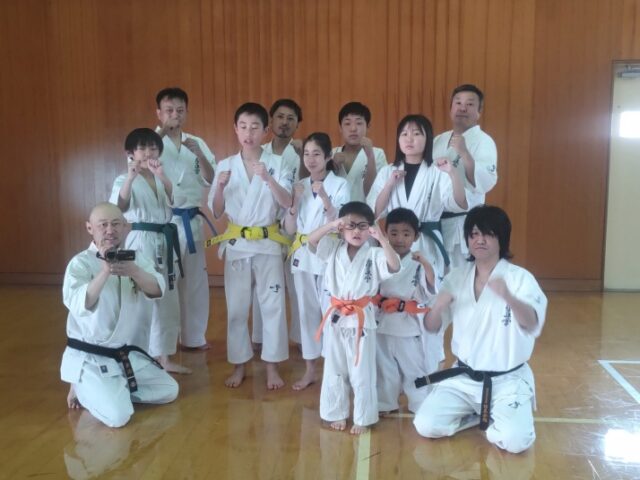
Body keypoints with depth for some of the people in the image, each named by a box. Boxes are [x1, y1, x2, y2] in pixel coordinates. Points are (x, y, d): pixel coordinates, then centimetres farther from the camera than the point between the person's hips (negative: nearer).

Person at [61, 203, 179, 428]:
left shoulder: (135, 258, 2)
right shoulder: (80, 263, -15)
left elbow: (157, 290, -15)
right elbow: (79, 306, -32)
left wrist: (134, 271, -34)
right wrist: (105, 270, -41)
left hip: (126, 353, 6)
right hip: (89, 358, -6)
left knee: (169, 391, 10)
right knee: (117, 416, -20)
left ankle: (117, 390, 22)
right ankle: (84, 390, 9)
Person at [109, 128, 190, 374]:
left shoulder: (161, 179, 13)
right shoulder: (124, 180, -3)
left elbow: (175, 200, -7)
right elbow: (120, 206, -23)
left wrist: (162, 177, -22)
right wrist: (131, 177, -35)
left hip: (164, 243, 6)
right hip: (140, 243, -6)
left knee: (168, 302, 11)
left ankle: (164, 358, 24)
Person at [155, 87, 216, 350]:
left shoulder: (197, 143, 8)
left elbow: (210, 180, 1)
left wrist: (199, 155, -15)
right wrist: (161, 132, -27)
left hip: (191, 222, 4)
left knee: (195, 282, 14)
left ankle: (193, 337, 30)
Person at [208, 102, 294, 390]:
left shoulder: (276, 164, -2)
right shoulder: (225, 166, 2)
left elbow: (287, 203, -13)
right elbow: (216, 212, 2)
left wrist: (267, 178, -26)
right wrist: (220, 186, -16)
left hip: (267, 244, -1)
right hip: (236, 245, 1)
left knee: (272, 306, 4)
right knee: (236, 308, 8)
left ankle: (272, 368, 17)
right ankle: (239, 366, 23)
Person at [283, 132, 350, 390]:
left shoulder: (340, 185, -5)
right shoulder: (300, 186, 8)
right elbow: (290, 228, 6)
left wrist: (324, 198, -24)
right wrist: (295, 201, -10)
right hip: (303, 255, 5)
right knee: (307, 311, 11)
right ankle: (310, 370, 22)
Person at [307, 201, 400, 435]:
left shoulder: (374, 254, -6)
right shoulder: (334, 249, 2)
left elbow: (394, 266, -22)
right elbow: (311, 241, -10)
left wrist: (382, 239, -33)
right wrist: (331, 225, -23)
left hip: (362, 318, -3)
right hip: (336, 317, 3)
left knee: (362, 373, 7)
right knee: (334, 370, 14)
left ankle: (362, 419, 21)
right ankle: (336, 414, 30)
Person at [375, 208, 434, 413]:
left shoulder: (418, 265, -10)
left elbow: (428, 295, -21)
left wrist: (426, 265, -32)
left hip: (409, 330, -2)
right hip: (382, 328, 3)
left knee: (415, 371, 11)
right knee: (385, 371, 18)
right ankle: (385, 406, 36)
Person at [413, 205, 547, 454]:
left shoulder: (520, 278, -10)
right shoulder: (456, 278, 2)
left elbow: (532, 324, -27)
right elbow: (430, 326, 3)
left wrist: (509, 297, -49)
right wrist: (438, 307, -21)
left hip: (508, 380, -3)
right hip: (464, 377, 4)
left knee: (515, 440, -26)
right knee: (426, 426, -12)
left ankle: (488, 420, 10)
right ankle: (482, 416, 14)